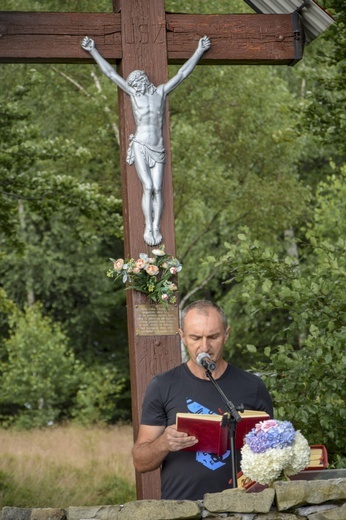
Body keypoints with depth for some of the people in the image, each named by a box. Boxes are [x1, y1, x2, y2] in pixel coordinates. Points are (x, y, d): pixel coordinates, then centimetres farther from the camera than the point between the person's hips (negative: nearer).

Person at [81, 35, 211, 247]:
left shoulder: (161, 92, 11)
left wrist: (199, 51, 15)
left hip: (158, 149, 2)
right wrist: (93, 51, 8)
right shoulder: (133, 94, 7)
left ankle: (156, 228, -3)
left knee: (157, 189, -3)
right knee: (148, 187, -11)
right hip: (141, 147, -2)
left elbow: (182, 73, 14)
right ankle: (148, 227, -8)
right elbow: (111, 73, 8)